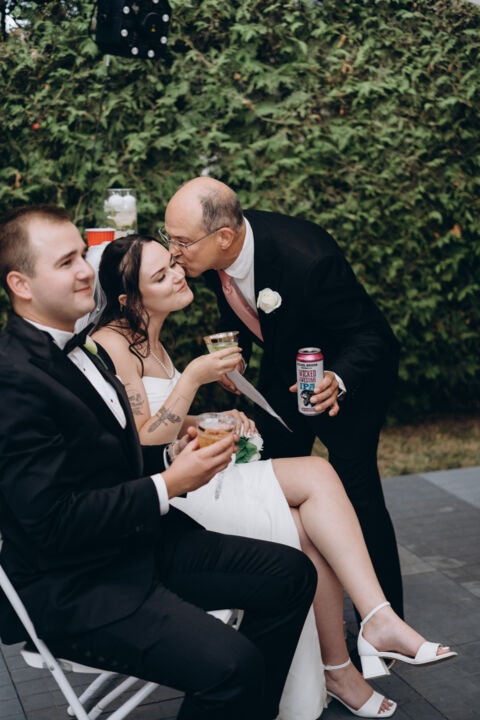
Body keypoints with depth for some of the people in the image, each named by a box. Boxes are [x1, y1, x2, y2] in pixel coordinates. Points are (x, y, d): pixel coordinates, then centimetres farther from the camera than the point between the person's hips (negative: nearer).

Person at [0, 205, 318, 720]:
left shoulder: (79, 349, 10)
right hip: (73, 590, -10)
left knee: (291, 574, 4)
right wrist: (168, 485, -20)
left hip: (138, 540, 10)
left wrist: (177, 452, 0)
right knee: (231, 663, -27)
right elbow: (51, 521, -24)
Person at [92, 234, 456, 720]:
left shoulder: (150, 340, 15)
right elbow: (139, 450, -17)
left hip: (183, 478, 9)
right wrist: (192, 379, -19)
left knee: (311, 528, -14)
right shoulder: (112, 344, -14)